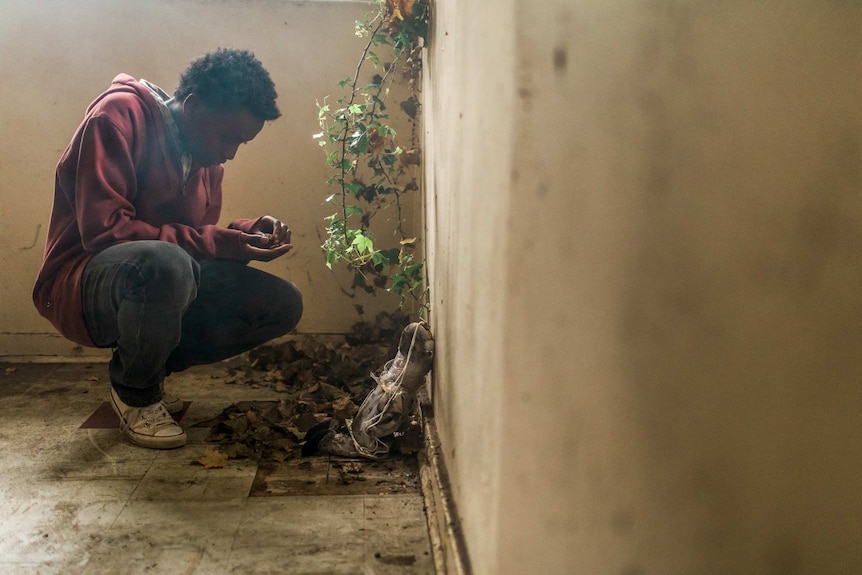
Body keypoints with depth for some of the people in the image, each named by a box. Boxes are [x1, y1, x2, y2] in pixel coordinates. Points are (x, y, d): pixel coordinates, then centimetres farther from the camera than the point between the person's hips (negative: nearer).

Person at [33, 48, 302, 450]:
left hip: (163, 283, 7)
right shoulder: (121, 113, -15)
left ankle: (152, 370, 6)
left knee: (283, 305, -7)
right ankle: (135, 391, -10)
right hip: (82, 285, -7)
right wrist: (216, 242, -26)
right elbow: (103, 229, -24)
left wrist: (247, 232, -10)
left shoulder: (206, 154, 8)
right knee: (163, 264, -41)